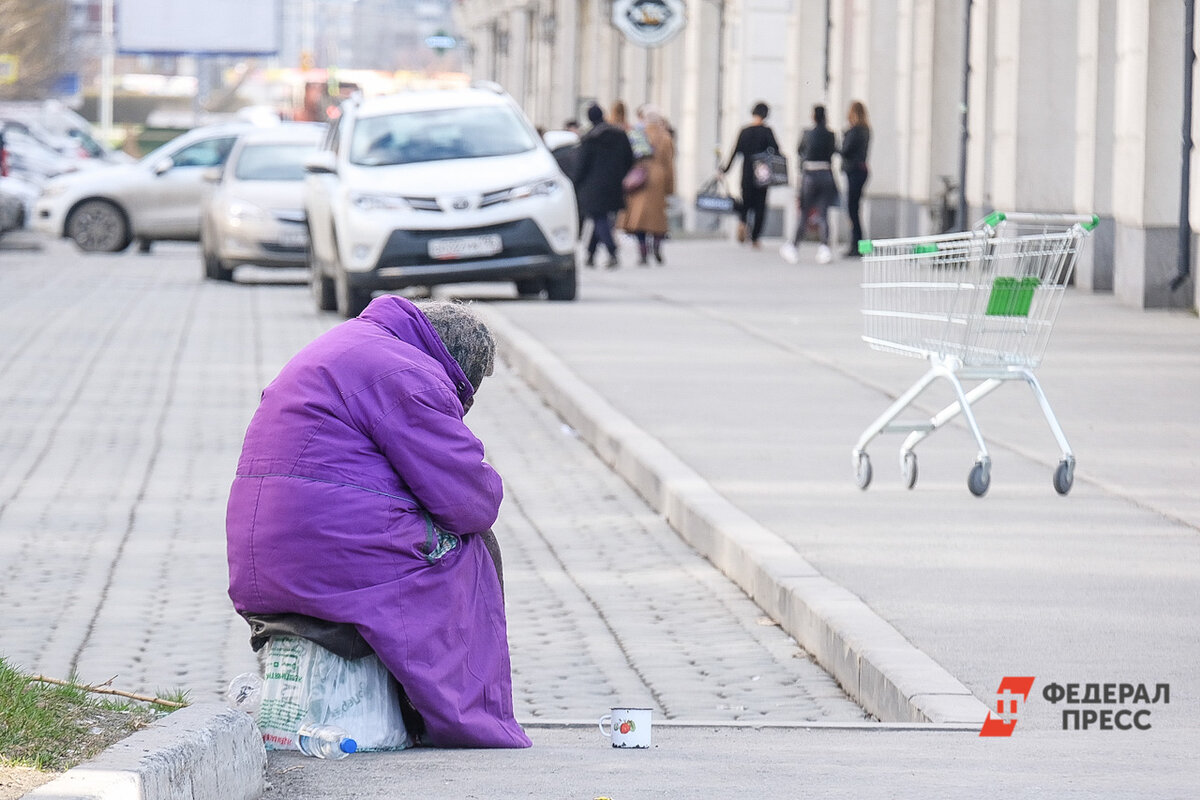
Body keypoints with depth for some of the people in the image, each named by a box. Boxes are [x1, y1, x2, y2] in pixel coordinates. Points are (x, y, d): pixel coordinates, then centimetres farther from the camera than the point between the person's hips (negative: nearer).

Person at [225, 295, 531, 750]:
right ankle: (470, 719, 12)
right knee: (472, 552, 10)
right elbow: (467, 499, -12)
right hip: (338, 554, -10)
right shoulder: (406, 375, -10)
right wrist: (489, 489, 12)